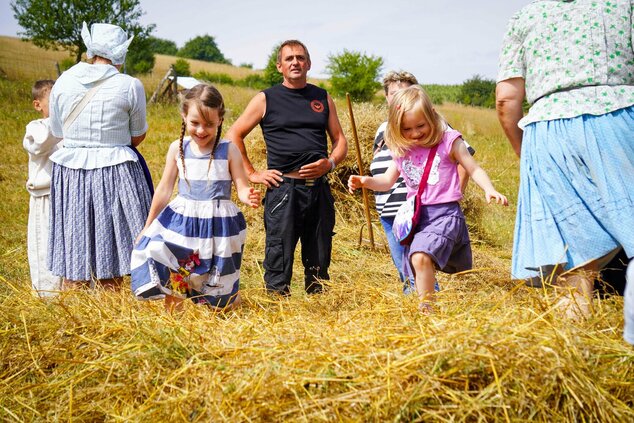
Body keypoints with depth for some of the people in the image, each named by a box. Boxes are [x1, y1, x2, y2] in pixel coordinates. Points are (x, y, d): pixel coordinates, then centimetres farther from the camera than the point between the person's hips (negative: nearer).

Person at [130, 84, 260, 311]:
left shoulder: (229, 150, -7)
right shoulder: (177, 148, 0)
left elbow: (242, 187, -5)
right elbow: (164, 189, 7)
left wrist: (248, 197, -30)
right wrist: (148, 226, 13)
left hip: (218, 224, -2)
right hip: (181, 222, 2)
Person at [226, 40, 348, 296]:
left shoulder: (323, 98, 14)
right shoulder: (266, 99, 4)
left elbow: (340, 141, 16)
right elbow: (233, 136, 5)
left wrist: (329, 163, -4)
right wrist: (252, 174, -2)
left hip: (319, 189, 4)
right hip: (283, 189, -3)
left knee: (319, 262, 10)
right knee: (279, 260, -3)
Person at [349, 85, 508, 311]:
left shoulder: (448, 141, -2)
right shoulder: (402, 149, 11)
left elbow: (474, 169, 3)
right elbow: (388, 180, 19)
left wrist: (489, 190, -15)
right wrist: (366, 181, -1)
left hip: (445, 214, -6)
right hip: (416, 216, 6)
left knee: (421, 257, -28)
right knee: (417, 262, 11)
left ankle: (426, 306, -20)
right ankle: (424, 307, 28)